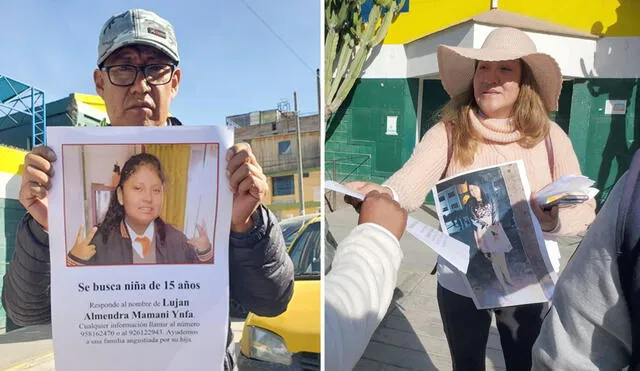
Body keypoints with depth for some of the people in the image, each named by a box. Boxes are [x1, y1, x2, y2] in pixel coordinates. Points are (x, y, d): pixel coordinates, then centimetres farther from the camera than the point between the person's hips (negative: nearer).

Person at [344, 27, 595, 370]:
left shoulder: (550, 136, -8)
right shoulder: (448, 132, -13)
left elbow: (584, 209, -5)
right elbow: (412, 180, -30)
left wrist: (553, 220, -28)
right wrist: (384, 193, -53)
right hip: (460, 282, -1)